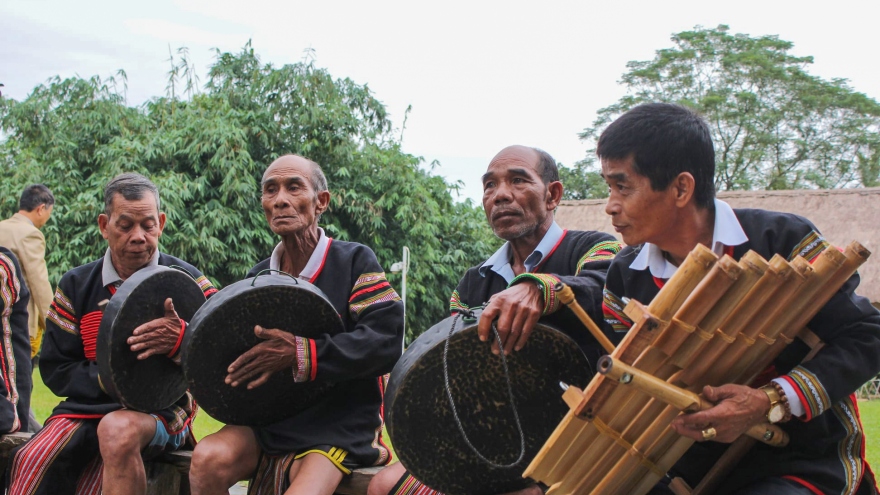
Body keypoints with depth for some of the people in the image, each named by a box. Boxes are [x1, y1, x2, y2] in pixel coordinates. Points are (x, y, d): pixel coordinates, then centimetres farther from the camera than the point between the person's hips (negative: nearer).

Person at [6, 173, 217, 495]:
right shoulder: (76, 285, 12)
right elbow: (55, 369, 10)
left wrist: (182, 340, -26)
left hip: (162, 405, -2)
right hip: (88, 404, 2)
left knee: (118, 429, -38)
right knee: (32, 462, -28)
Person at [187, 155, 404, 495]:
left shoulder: (354, 260, -5)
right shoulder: (258, 277, 13)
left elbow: (386, 340, -17)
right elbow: (239, 347, 17)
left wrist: (301, 353, -25)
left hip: (340, 422, -4)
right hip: (270, 422, 5)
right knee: (208, 459, -23)